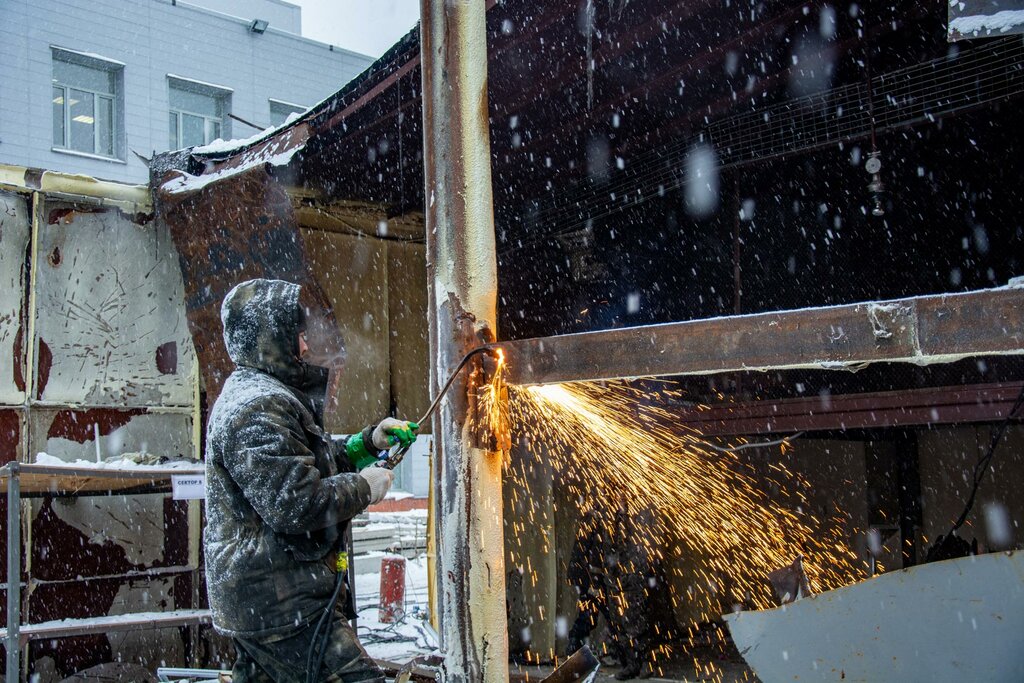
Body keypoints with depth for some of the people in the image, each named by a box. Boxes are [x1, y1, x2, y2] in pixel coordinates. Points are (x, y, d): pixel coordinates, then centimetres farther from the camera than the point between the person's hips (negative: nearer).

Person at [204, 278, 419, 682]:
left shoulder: (247, 394, 17)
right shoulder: (260, 407, -18)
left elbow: (307, 464, 25)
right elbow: (294, 504, -25)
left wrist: (369, 443, 14)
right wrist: (363, 487, -11)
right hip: (283, 604, -11)